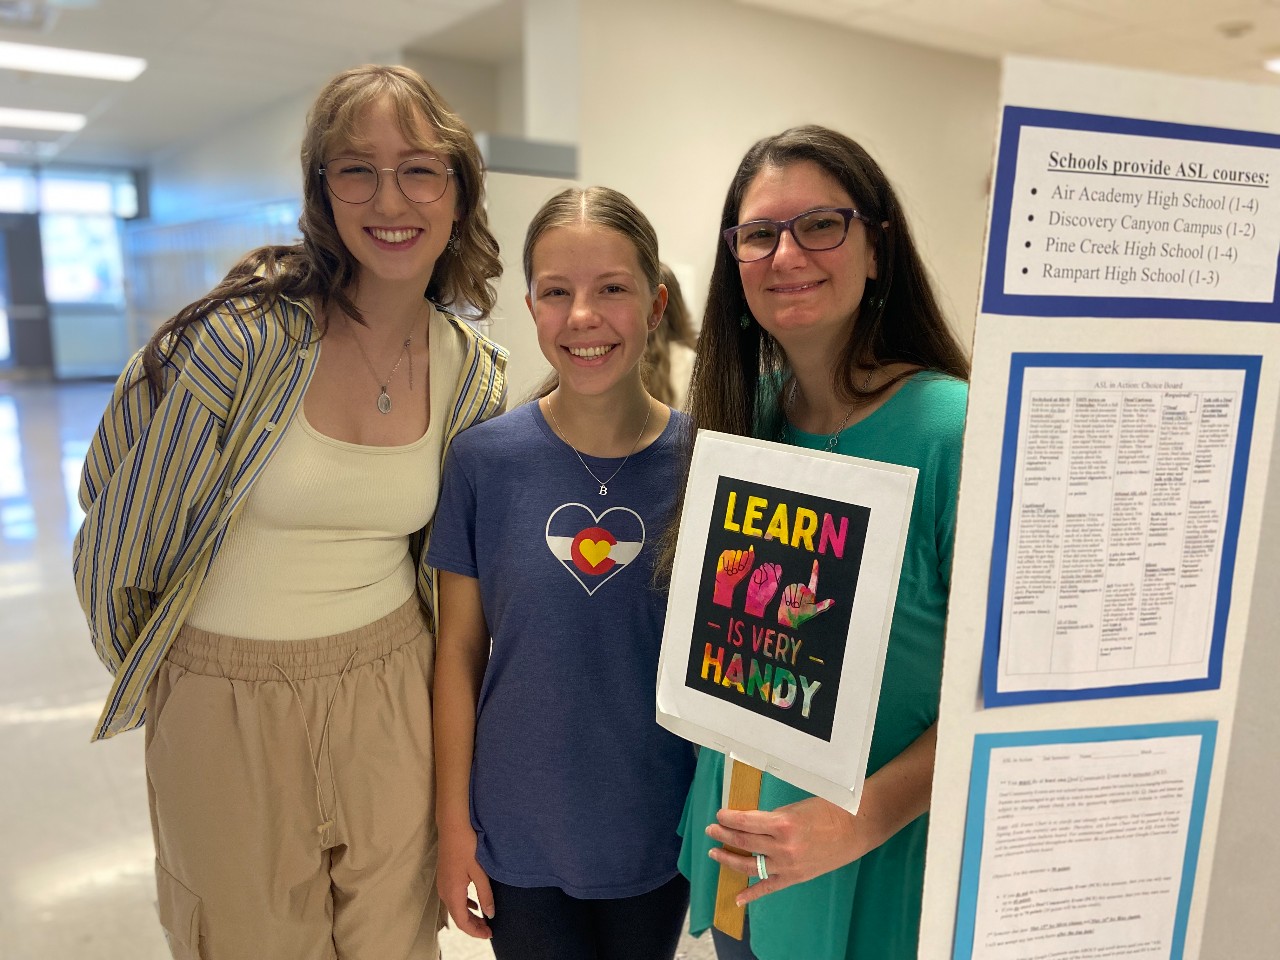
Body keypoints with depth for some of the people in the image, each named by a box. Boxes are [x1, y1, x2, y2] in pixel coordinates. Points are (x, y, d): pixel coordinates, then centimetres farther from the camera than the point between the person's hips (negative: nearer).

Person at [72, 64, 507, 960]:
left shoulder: (475, 375, -5)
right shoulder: (244, 336, -19)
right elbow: (123, 521, -7)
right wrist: (146, 668, 6)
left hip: (389, 689, 3)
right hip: (224, 700, -2)